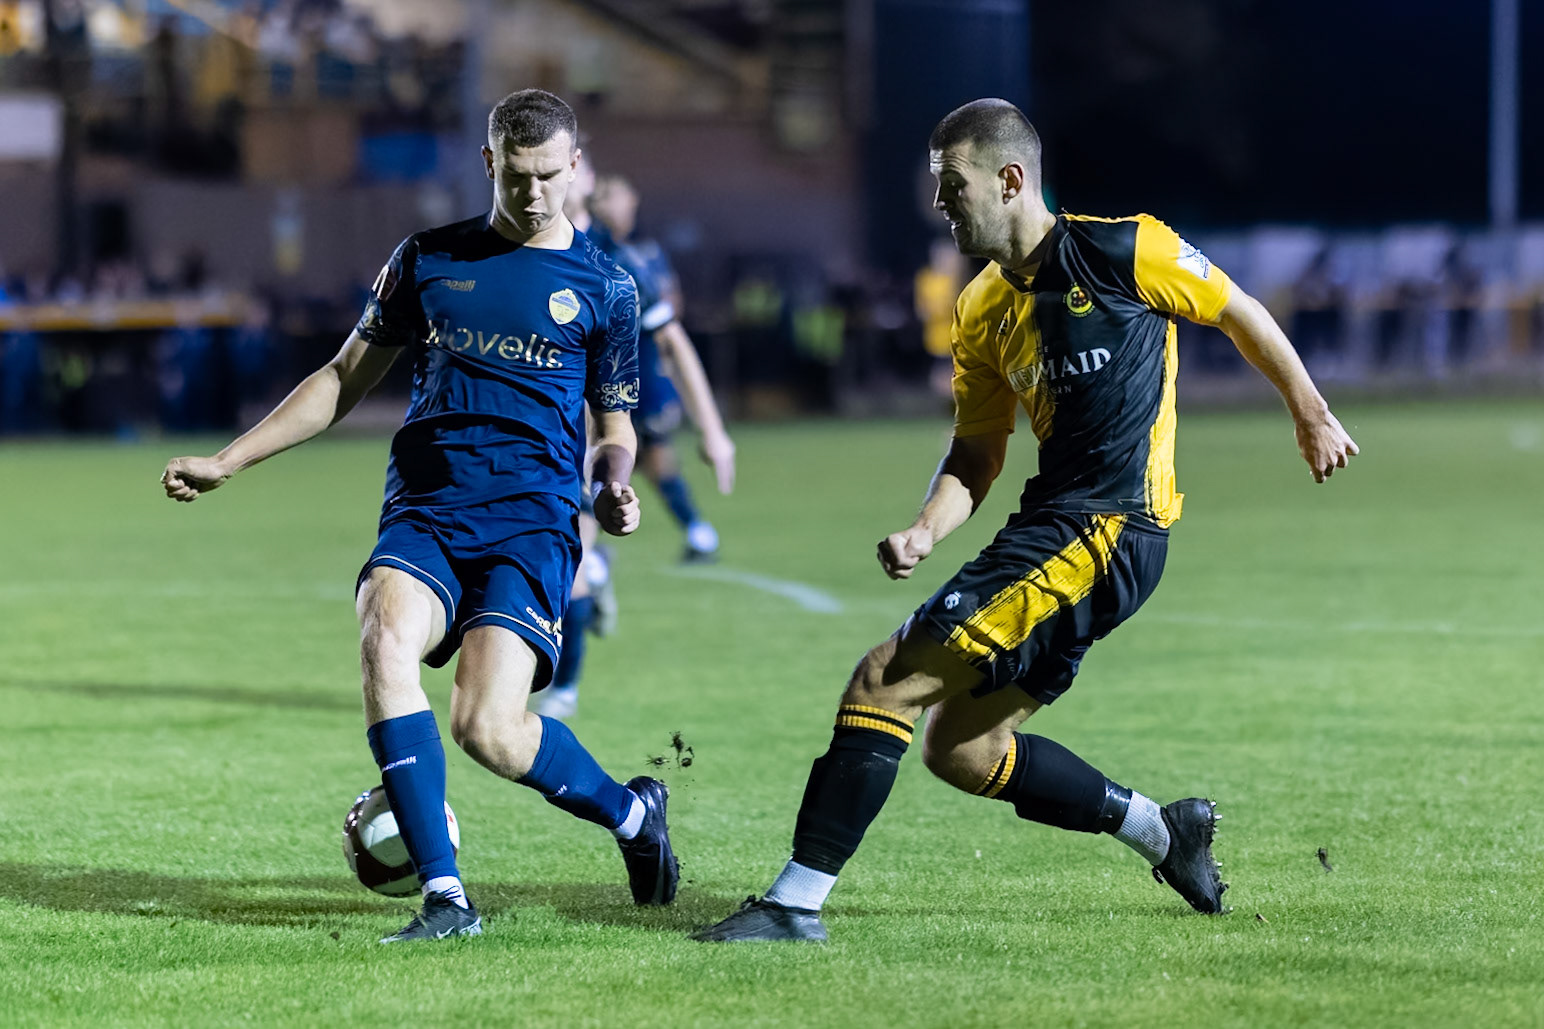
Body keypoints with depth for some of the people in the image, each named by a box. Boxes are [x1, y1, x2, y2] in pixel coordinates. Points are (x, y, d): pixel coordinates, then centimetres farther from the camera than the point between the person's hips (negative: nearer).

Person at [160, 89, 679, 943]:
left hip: (532, 521, -2)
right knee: (384, 642, -30)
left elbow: (614, 426, 16)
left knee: (486, 726, -21)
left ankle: (631, 811, 12)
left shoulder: (603, 287, 8)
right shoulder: (427, 259, 13)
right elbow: (346, 379, 21)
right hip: (424, 514, 2)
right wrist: (226, 462, 16)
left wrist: (613, 487, -7)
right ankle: (445, 896, -26)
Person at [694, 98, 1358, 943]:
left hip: (1110, 529, -9)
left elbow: (1240, 315, 5)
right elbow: (975, 455, 16)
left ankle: (797, 899, -13)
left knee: (886, 678, -15)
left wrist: (1311, 416, 13)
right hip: (1049, 526, 9)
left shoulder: (1119, 251, -8)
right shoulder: (982, 314, 12)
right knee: (959, 751, 11)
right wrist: (925, 532, -2)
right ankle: (1162, 830, 25)